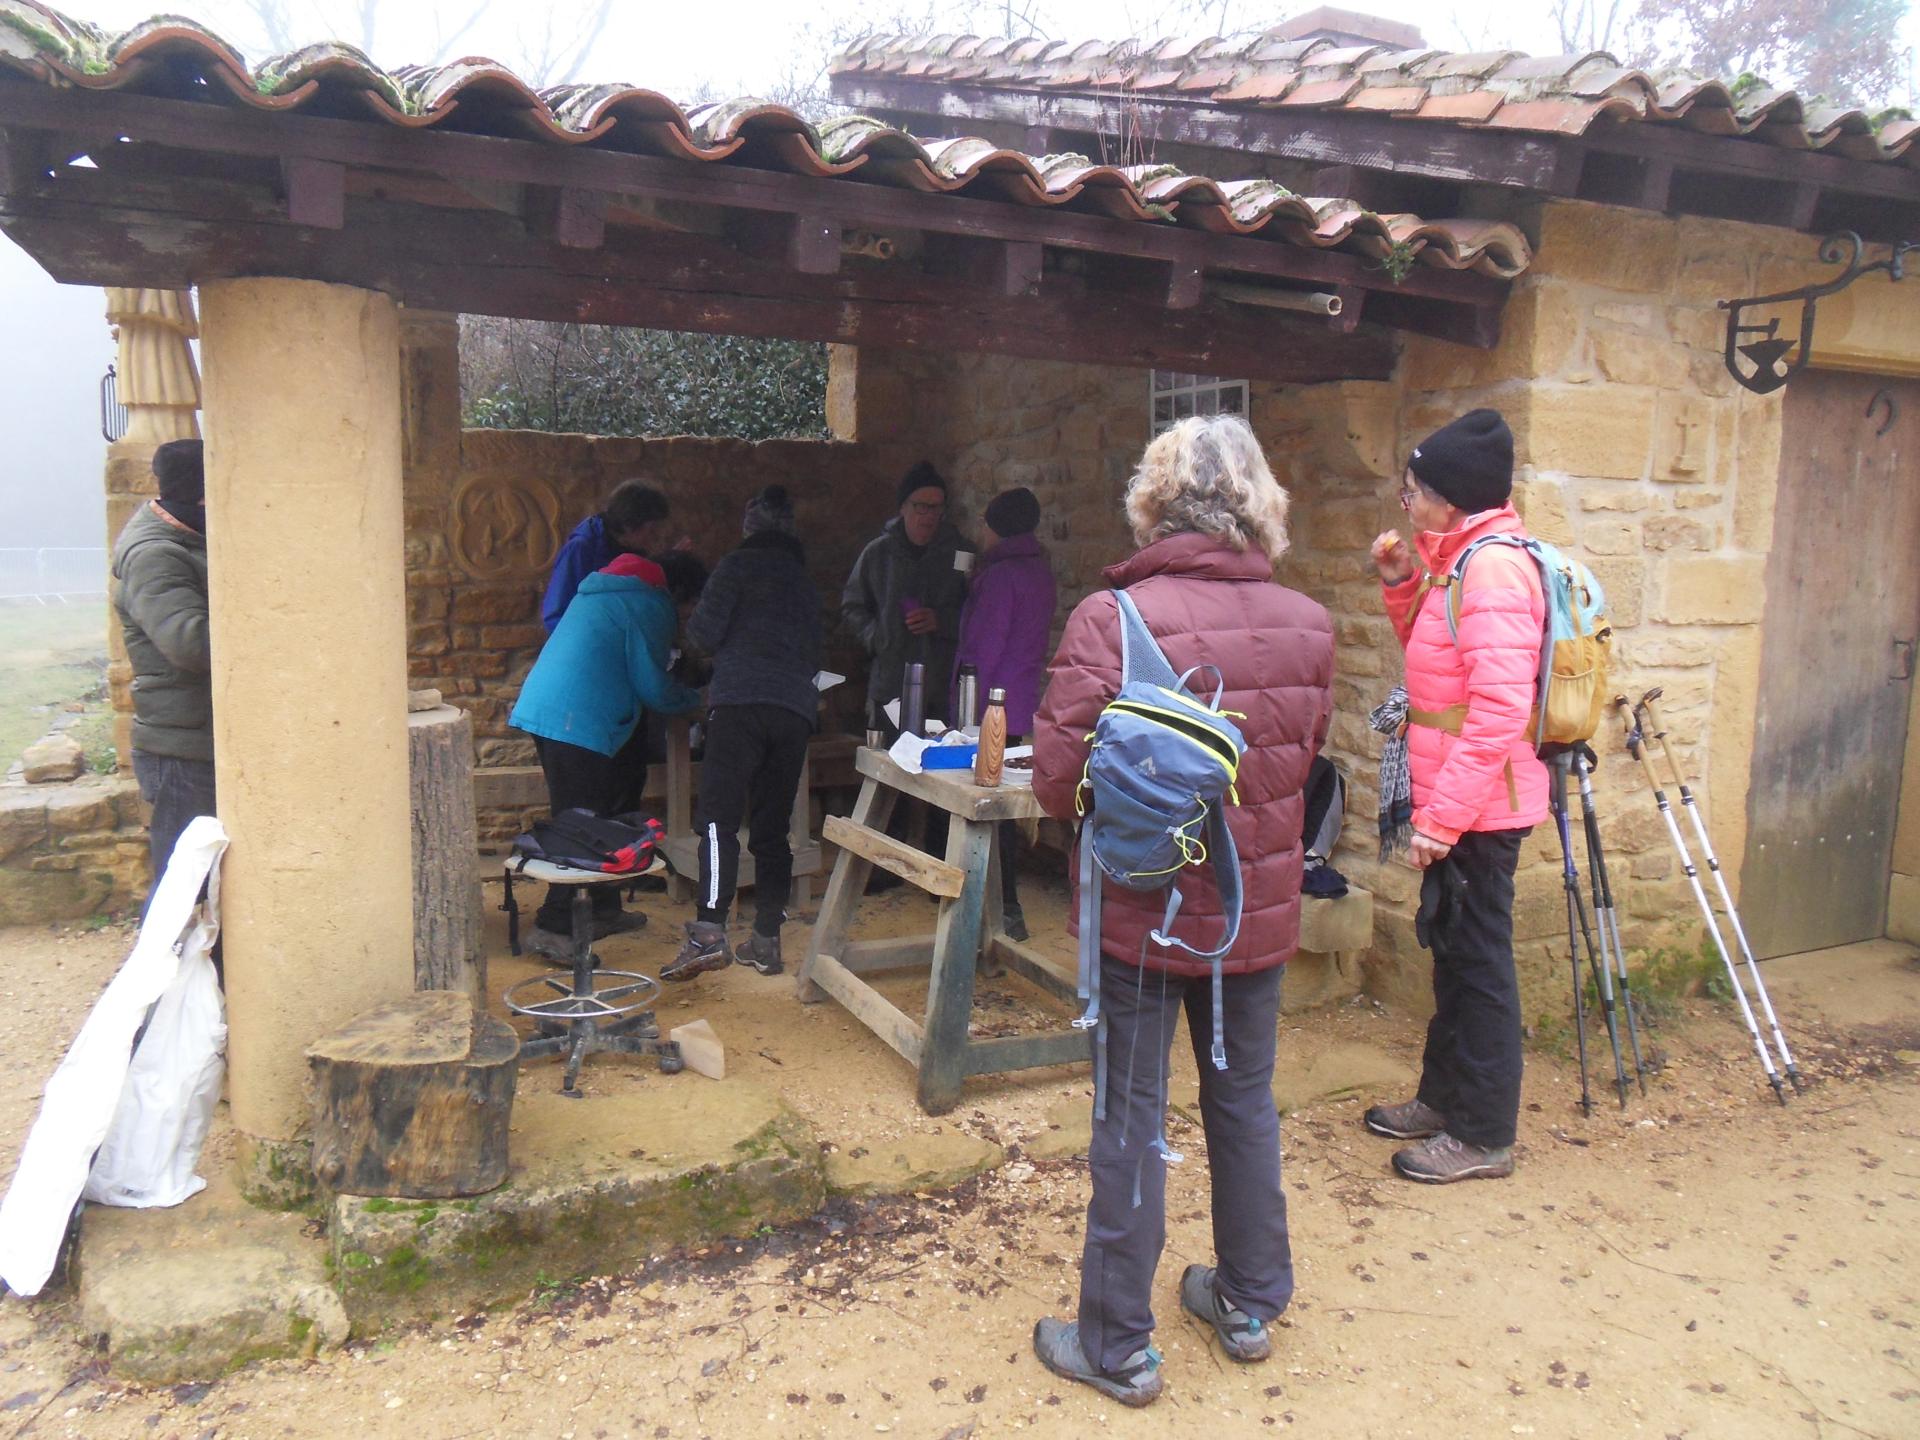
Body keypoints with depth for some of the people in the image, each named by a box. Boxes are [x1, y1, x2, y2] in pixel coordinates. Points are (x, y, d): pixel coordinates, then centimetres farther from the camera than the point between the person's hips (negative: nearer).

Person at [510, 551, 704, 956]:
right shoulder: (650, 607, -6)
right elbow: (653, 687, -7)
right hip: (576, 722, -10)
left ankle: (604, 910, 27)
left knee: (594, 819, 18)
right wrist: (693, 699, 11)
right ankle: (554, 928, -5)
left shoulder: (601, 590, 22)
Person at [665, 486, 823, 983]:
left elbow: (705, 633, 0)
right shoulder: (805, 581, 26)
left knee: (718, 818, -10)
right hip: (797, 708, 6)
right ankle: (767, 942, 10)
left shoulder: (739, 565, 7)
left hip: (742, 703, -6)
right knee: (772, 829, 9)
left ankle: (709, 933, -21)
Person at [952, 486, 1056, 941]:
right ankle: (1005, 905, 25)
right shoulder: (1039, 570, 13)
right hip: (1021, 707, 9)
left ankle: (1005, 911, 0)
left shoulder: (1001, 575, -15)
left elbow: (982, 650, -17)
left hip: (992, 711, -9)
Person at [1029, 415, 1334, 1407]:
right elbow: (1305, 760, 9)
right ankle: (1249, 1304, 38)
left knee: (1132, 1120, 8)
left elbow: (1057, 780, -17)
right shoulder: (1306, 627, -4)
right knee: (1245, 1103, 21)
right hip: (1258, 911, 5)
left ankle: (1119, 1346, 22)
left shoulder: (1111, 619, -20)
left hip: (1142, 913, -4)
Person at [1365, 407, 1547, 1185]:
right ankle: (1445, 1099, 34)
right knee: (1452, 953, 19)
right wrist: (1401, 583, 8)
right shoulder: (1460, 559, 11)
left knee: (1479, 963, 1)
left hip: (1477, 809, -10)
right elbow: (1431, 656, 23)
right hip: (1454, 801, 10)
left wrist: (1443, 816, -26)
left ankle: (1484, 1136, 14)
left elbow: (1498, 710, -26)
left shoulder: (1494, 568, -20)